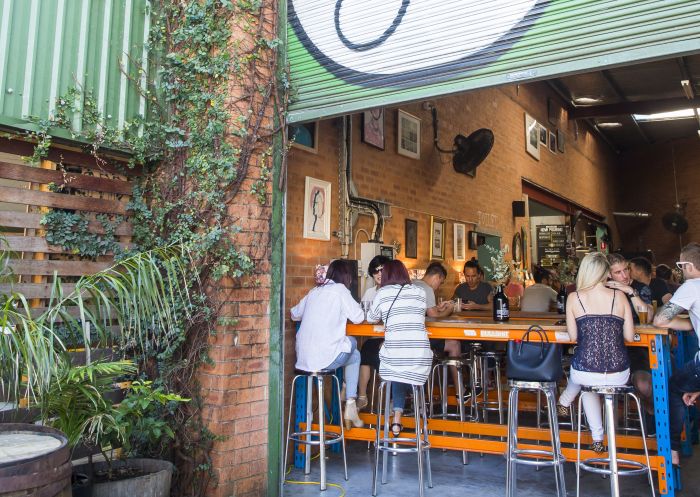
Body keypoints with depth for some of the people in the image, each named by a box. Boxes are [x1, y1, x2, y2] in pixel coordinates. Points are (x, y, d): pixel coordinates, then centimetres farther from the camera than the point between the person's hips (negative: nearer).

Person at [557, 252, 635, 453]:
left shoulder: (574, 298, -2)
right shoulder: (619, 297, 1)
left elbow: (573, 337, 1)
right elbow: (629, 336, 1)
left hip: (585, 373, -1)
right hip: (619, 375, 1)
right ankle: (596, 436, 41)